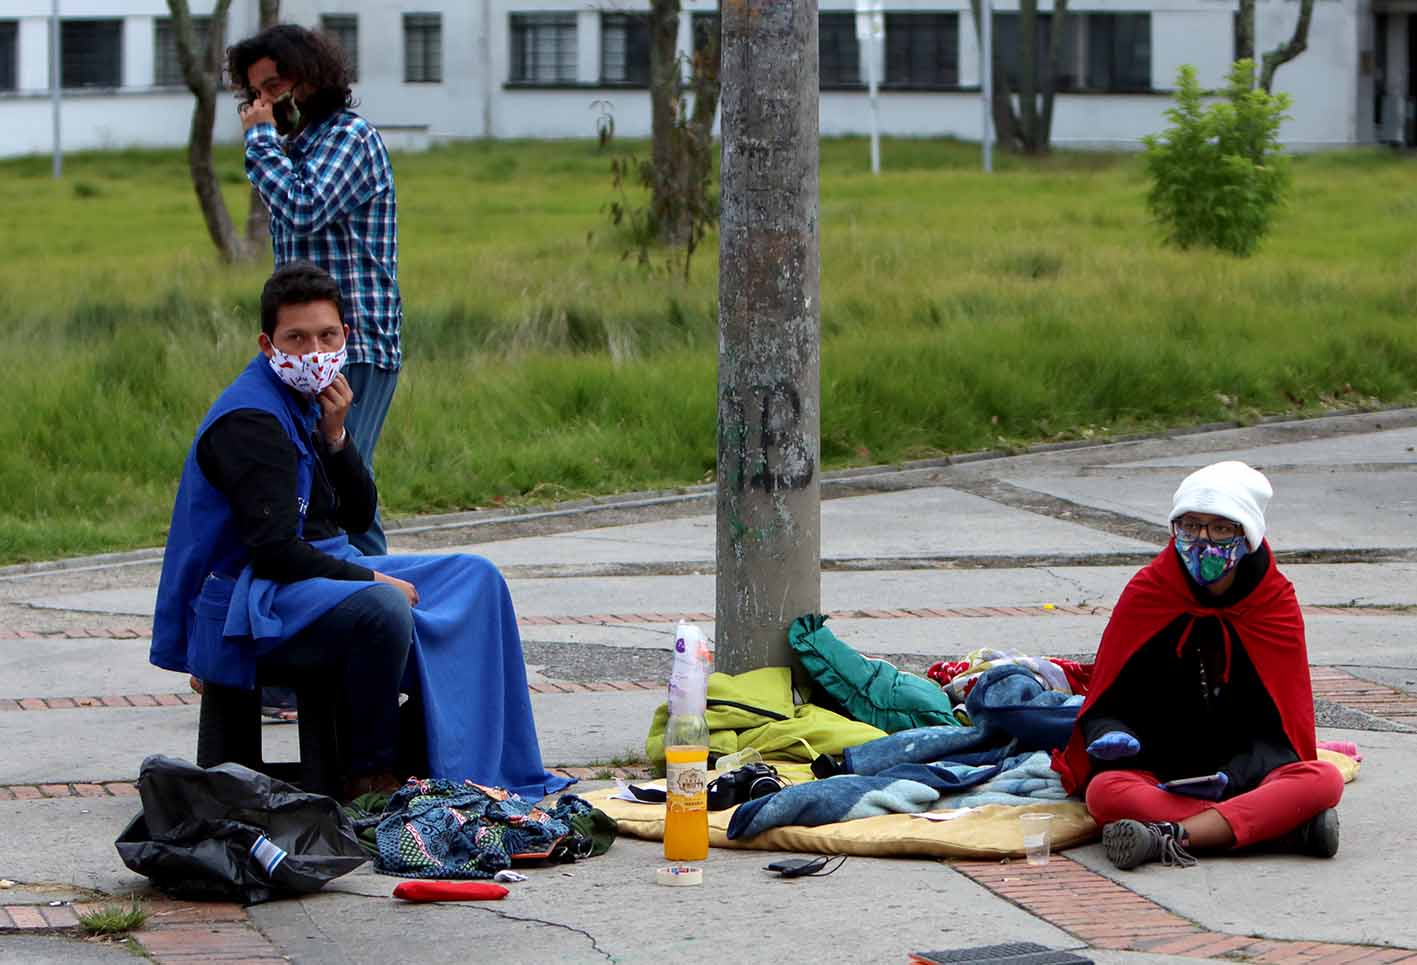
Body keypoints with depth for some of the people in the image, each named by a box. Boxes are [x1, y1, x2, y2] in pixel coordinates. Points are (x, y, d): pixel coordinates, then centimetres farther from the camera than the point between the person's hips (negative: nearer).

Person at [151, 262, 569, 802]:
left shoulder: (310, 402, 12)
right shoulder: (250, 419, -19)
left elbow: (359, 518, 11)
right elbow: (272, 550, -25)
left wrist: (335, 436, -5)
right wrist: (372, 579, -18)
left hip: (322, 571, 10)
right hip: (251, 601, -10)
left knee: (474, 579, 6)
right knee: (383, 608, -37)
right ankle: (370, 776, -19)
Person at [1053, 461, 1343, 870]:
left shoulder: (1275, 602, 2)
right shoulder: (1147, 592, 2)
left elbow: (1281, 728, -1)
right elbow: (1107, 701, 4)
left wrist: (1231, 777, -21)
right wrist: (1110, 733, -21)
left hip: (1244, 775, 1)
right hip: (1158, 777, -1)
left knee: (1323, 779, -30)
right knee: (1105, 791, -35)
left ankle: (1171, 838, -42)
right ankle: (1286, 827, -41)